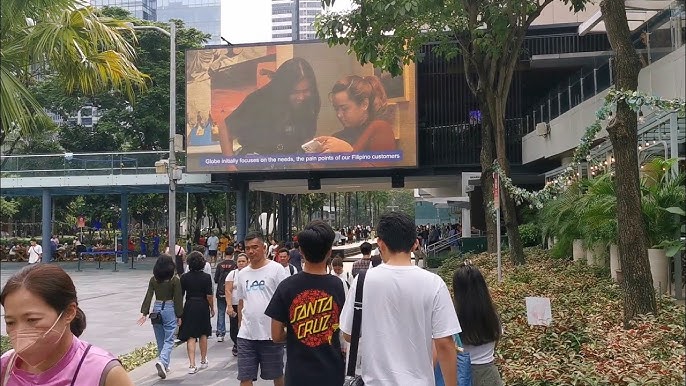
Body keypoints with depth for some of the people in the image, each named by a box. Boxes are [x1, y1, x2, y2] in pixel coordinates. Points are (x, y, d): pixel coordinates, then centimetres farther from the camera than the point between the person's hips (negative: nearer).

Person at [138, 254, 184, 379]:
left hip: (157, 309, 4)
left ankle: (164, 365, 25)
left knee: (160, 340, 16)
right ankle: (162, 361, -22)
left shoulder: (153, 279, 0)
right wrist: (179, 315, -1)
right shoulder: (175, 280, -10)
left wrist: (145, 313, 0)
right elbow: (178, 299, -8)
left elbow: (148, 297, -1)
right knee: (169, 340, 0)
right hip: (169, 309, -4)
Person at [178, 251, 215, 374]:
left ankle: (192, 365, -7)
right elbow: (209, 296, -10)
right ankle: (203, 361, 30)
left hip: (189, 306, 0)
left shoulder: (184, 277, -5)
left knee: (191, 336, 2)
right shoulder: (206, 277, -9)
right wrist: (212, 308, 4)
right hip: (203, 306, 0)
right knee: (203, 334, 18)